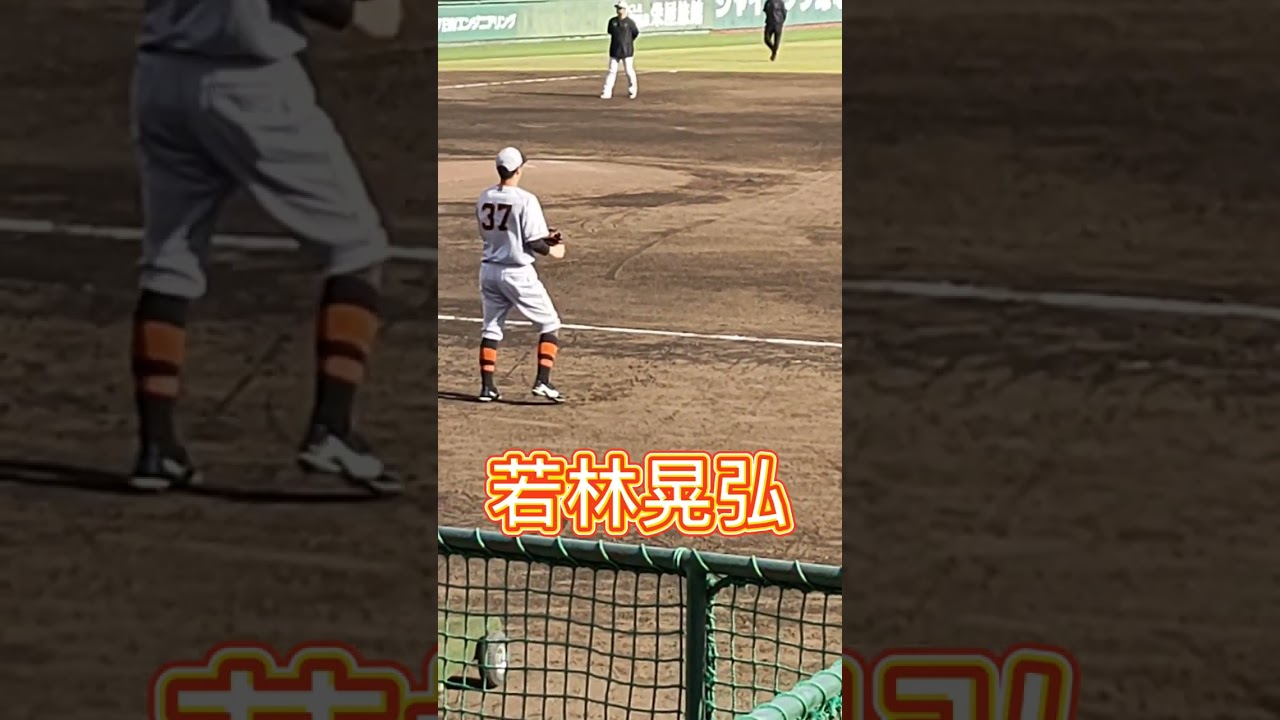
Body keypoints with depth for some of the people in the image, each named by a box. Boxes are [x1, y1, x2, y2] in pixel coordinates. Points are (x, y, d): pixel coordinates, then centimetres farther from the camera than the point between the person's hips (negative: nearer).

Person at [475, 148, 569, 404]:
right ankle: (543, 381, -2)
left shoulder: (484, 198, 2)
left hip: (489, 270, 6)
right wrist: (551, 250, 3)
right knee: (550, 324, 7)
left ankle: (487, 387, 14)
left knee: (491, 328, 16)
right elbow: (532, 243, -18)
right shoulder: (525, 200, -17)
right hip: (517, 273, -6)